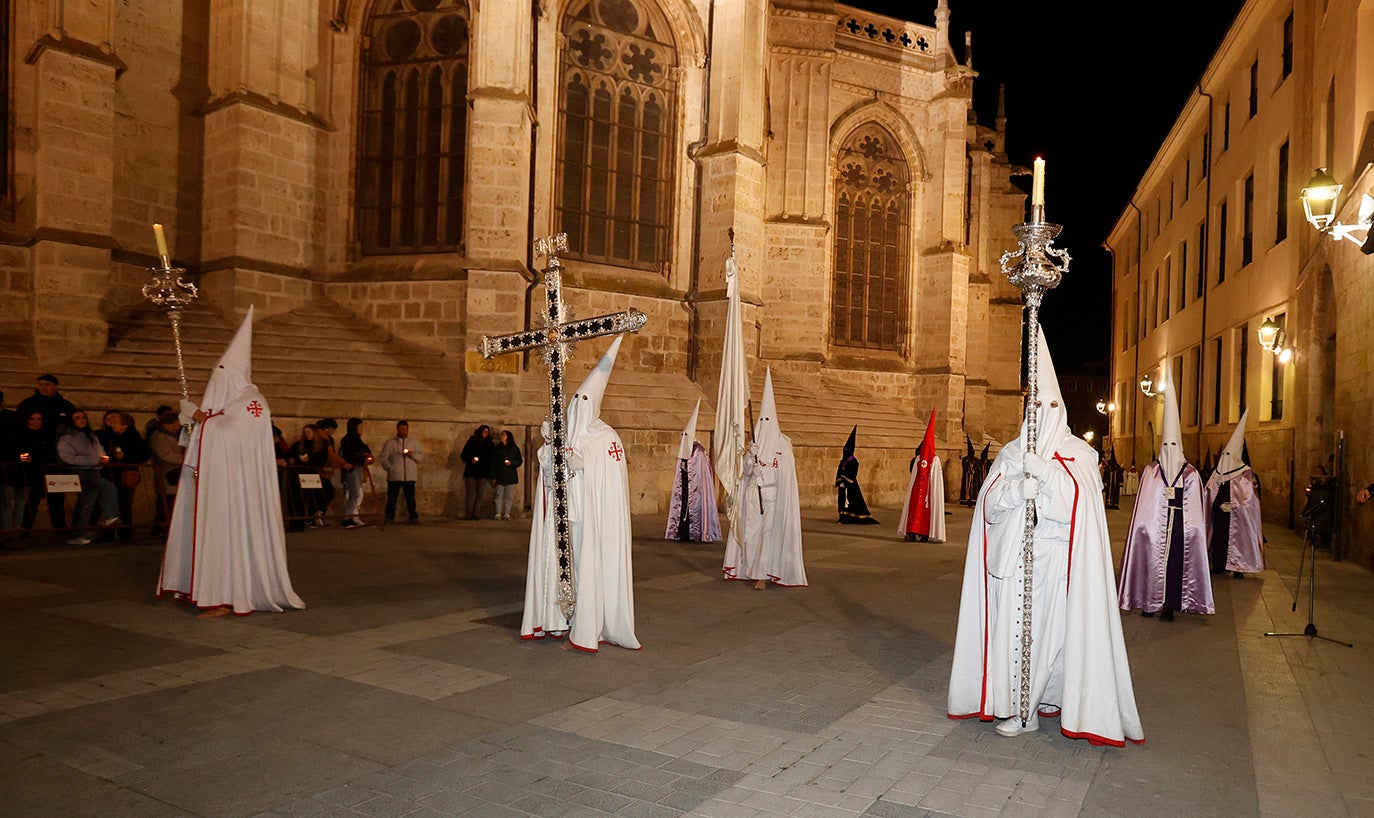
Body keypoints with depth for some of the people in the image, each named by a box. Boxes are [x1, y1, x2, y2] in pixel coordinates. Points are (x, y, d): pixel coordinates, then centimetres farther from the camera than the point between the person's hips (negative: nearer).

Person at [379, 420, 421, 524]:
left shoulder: (414, 443, 16)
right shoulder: (390, 443, 10)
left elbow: (421, 457, 9)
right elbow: (384, 458, 5)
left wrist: (412, 454, -10)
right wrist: (391, 469, -6)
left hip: (410, 476, 1)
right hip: (394, 476, -1)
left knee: (411, 498, -1)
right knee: (391, 498, 0)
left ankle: (413, 517, 8)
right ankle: (389, 518, 10)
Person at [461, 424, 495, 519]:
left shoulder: (489, 443, 12)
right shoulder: (472, 441, 7)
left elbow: (492, 458, 12)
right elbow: (464, 454, 6)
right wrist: (470, 460, -12)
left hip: (484, 472, 2)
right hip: (471, 471, -2)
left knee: (481, 493, -5)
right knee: (471, 492, -6)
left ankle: (475, 513, -2)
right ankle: (469, 514, -5)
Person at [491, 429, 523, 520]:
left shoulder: (514, 449, 8)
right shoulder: (497, 449, 9)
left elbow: (520, 461, 9)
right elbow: (493, 463, 6)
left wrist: (511, 463, -10)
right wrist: (493, 476, 0)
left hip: (511, 476, 0)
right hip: (500, 476, 0)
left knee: (509, 496, -1)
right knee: (499, 495, -2)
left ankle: (507, 513, 3)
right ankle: (498, 513, 1)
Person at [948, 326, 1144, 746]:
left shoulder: (1077, 454, 6)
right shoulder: (1011, 452, 14)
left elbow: (1077, 497, -10)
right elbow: (988, 501, 5)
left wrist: (1040, 469, -14)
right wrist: (1018, 487, -13)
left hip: (1053, 559, -2)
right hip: (1012, 556, 3)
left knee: (1048, 628, -4)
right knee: (1011, 627, -1)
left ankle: (1026, 707, 6)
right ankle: (1021, 705, 9)